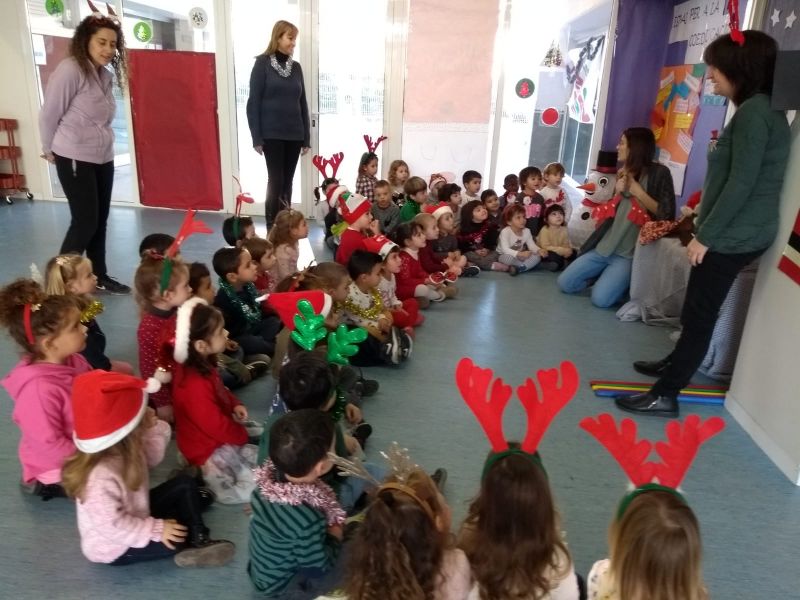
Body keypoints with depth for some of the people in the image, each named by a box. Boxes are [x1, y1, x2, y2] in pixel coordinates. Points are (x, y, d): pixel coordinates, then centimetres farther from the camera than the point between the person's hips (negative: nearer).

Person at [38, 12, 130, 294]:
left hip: (103, 157, 7)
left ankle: (100, 276, 23)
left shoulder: (106, 75, 9)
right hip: (75, 159, -7)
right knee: (85, 221, -6)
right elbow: (48, 114, -9)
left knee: (100, 221, 11)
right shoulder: (70, 70, -15)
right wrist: (50, 151, 2)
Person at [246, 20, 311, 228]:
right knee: (276, 180, -5)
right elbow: (253, 102, -5)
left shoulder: (296, 67, 11)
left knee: (287, 182, 6)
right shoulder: (263, 63, -2)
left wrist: (306, 137, 10)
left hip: (294, 135, 4)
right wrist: (256, 138, -10)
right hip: (272, 134, -4)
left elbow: (302, 103, 13)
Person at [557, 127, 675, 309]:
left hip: (629, 254, -7)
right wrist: (619, 193, 0)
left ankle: (627, 282, 7)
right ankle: (607, 276, 19)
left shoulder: (659, 173, -8)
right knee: (565, 283, -1)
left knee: (600, 299, -22)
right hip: (604, 247, 7)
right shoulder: (625, 172, 15)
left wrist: (638, 192, -15)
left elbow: (666, 215, -13)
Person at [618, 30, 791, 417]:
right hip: (734, 232, 10)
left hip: (733, 236, -10)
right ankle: (678, 362, 39)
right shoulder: (761, 109, 14)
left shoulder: (753, 112, -17)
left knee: (699, 313, -4)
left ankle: (665, 395, 4)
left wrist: (705, 235, -17)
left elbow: (741, 184, -22)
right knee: (700, 309, 22)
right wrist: (704, 225, 18)